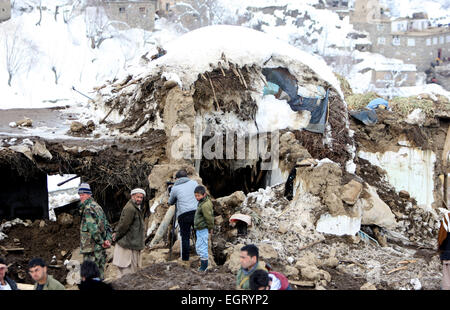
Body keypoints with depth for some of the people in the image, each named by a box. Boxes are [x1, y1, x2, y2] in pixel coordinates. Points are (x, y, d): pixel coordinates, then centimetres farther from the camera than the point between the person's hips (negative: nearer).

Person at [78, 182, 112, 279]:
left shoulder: (88, 208, -13)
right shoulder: (97, 206, 17)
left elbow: (93, 228, -21)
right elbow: (107, 225, 18)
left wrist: (101, 242, -13)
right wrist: (108, 239, 7)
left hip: (92, 247, -9)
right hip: (101, 249, 9)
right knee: (99, 273, 13)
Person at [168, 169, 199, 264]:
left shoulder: (175, 188, 7)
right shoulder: (194, 183, 11)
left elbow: (170, 202, 21)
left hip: (183, 215, -2)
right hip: (196, 212, 2)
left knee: (185, 238, 4)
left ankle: (185, 260, 5)